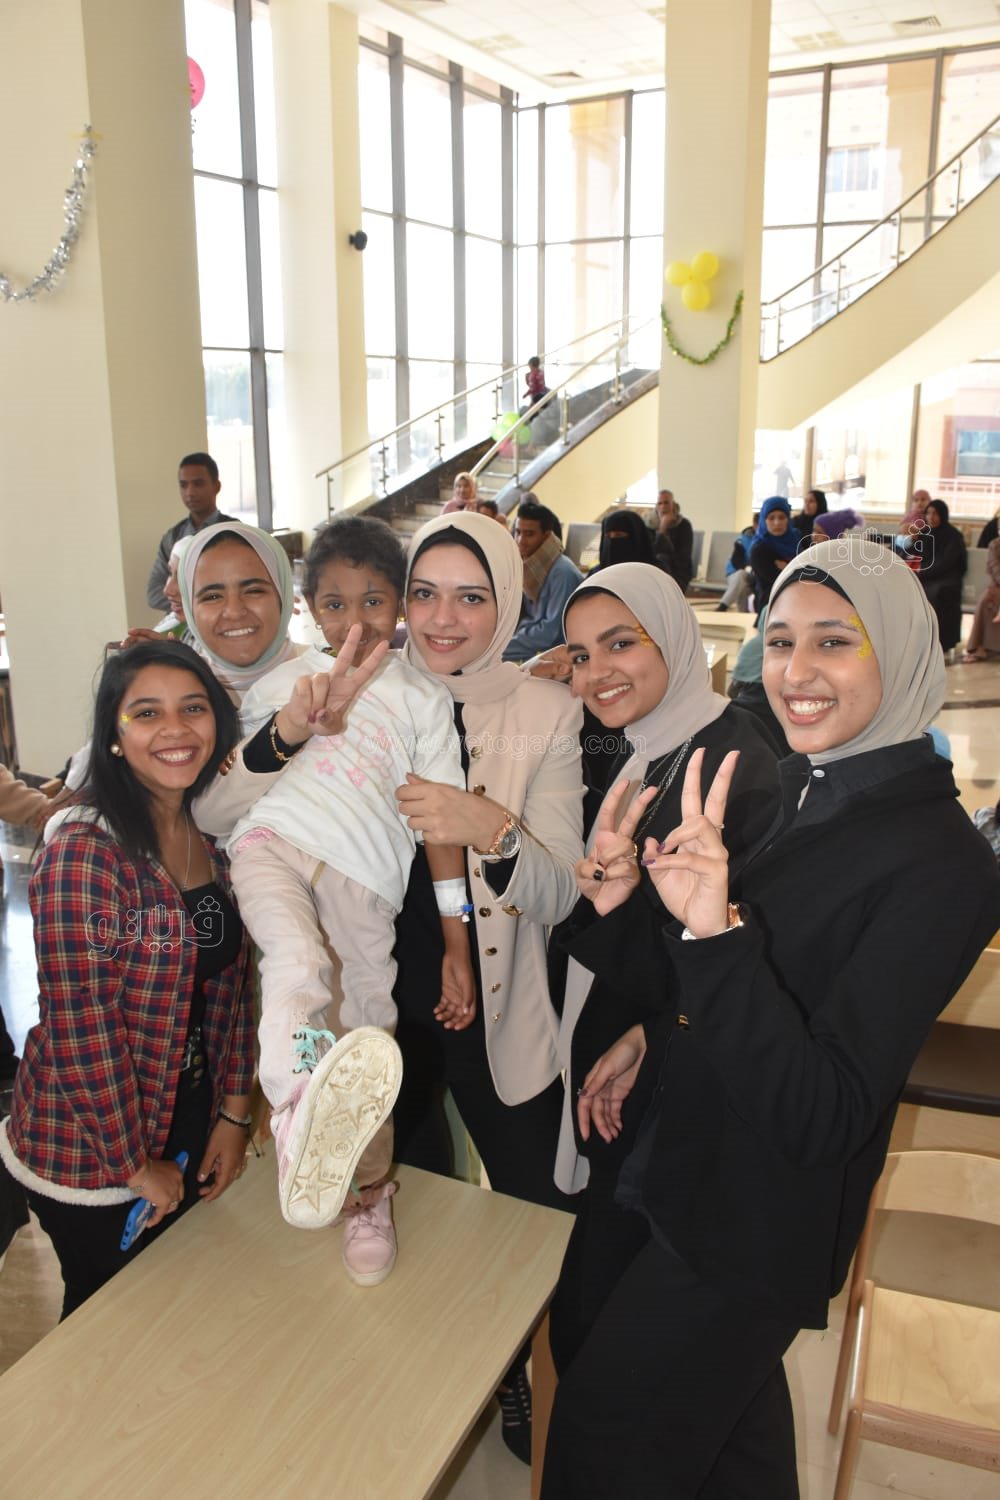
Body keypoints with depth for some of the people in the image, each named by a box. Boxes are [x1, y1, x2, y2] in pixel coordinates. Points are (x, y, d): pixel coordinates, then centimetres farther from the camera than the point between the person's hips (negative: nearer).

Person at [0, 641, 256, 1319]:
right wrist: (135, 1163, -14)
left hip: (193, 1135, 6)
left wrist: (234, 1112, 3)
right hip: (92, 1158, -6)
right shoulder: (84, 851, -23)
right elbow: (78, 1030, -22)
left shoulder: (213, 838, 0)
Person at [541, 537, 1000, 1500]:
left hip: (754, 1232, -7)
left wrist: (714, 928, -43)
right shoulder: (802, 790, -2)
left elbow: (822, 1118, -32)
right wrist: (651, 1037, 6)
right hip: (689, 1169, 7)